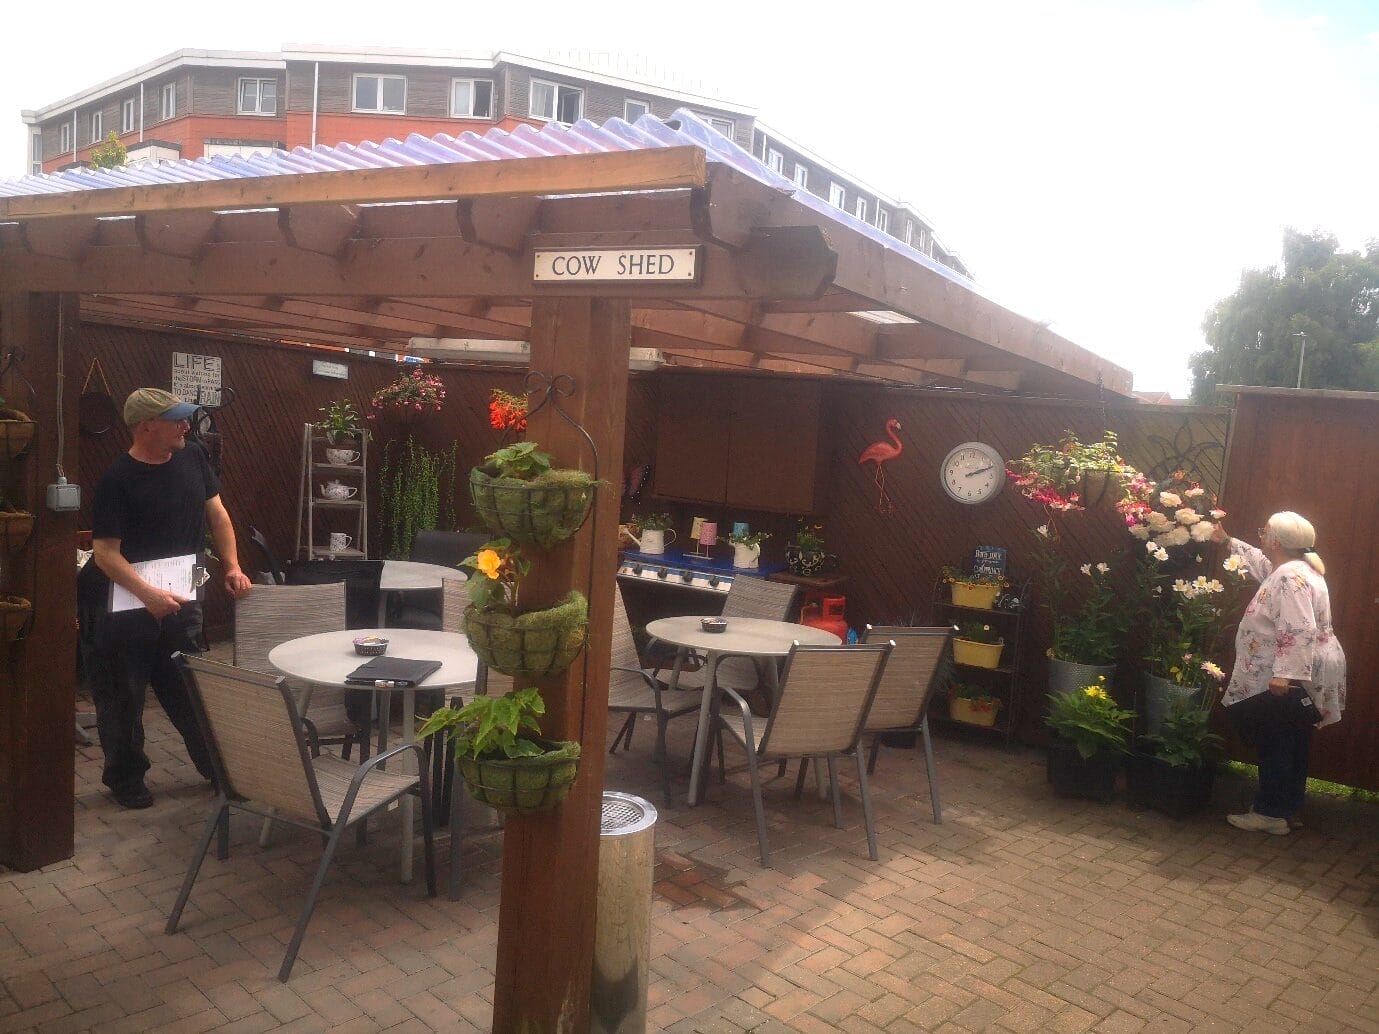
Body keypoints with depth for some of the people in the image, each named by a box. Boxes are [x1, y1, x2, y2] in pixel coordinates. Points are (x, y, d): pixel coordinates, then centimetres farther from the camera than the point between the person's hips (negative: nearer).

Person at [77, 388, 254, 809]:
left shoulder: (192, 459, 1)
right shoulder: (117, 480, -16)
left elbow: (216, 513, 10)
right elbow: (105, 552, -18)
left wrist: (232, 566, 1)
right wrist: (148, 594, -29)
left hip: (180, 600, 5)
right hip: (124, 605, -5)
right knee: (123, 697, 9)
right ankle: (125, 777, 25)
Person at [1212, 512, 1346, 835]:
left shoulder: (1291, 578, -22)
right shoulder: (1291, 568, 11)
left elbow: (1298, 632, -30)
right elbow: (1260, 562, 33)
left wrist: (1285, 674, -33)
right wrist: (1228, 542, 36)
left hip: (1290, 678, -11)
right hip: (1300, 675, 11)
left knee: (1275, 742, -3)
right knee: (1292, 743, 16)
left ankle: (1270, 813, 4)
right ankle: (1290, 810, 25)